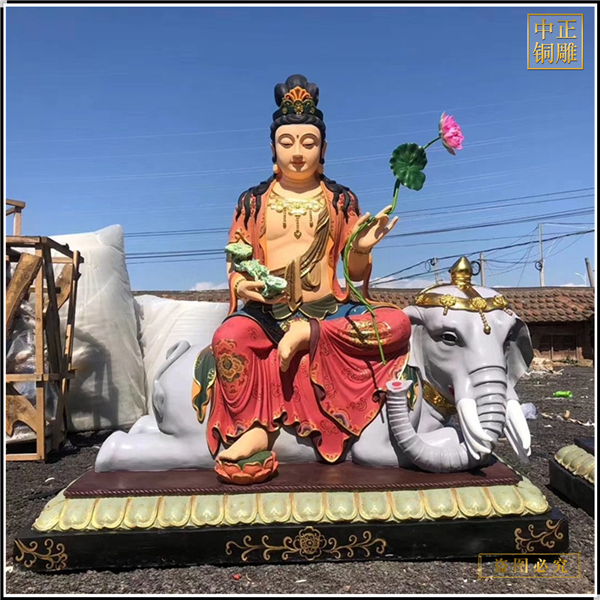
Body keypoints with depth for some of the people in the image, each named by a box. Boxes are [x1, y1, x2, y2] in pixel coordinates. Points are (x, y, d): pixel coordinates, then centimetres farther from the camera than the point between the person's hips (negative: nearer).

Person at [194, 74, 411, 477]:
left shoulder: (342, 200, 9)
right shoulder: (253, 201, 9)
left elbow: (356, 273, 7)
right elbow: (236, 264, 7)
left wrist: (361, 250, -16)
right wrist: (242, 286, -16)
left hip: (329, 311, 1)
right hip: (268, 312, 0)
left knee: (398, 323, -24)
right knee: (229, 338, -33)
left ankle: (306, 335, -16)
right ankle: (253, 428, -15)